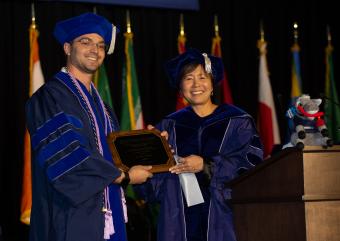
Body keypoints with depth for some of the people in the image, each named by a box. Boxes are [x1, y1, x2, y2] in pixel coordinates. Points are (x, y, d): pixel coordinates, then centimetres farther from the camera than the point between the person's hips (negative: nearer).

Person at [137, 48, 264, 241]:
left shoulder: (238, 122, 5)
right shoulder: (169, 126, 12)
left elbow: (251, 163, -8)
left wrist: (206, 166, -15)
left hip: (222, 219, -2)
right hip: (181, 221, 2)